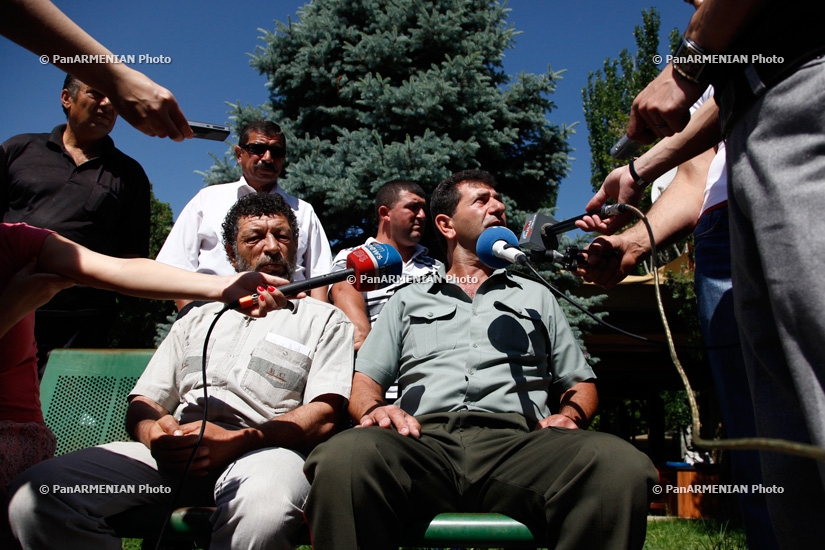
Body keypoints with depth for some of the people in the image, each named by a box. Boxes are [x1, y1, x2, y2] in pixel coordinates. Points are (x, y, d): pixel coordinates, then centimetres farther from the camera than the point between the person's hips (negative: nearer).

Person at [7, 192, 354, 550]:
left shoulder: (324, 320, 15)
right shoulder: (198, 319, 30)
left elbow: (323, 417, 0)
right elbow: (143, 403, 23)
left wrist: (235, 441, -16)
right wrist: (153, 432, -4)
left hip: (261, 450, -4)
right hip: (173, 454, 5)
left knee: (263, 511, -42)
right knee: (33, 496, -19)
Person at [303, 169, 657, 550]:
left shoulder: (536, 296, 30)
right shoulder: (408, 300, 27)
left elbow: (580, 383, 27)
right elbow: (364, 379, 19)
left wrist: (570, 415, 3)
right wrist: (373, 409, -5)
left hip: (518, 442, 2)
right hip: (425, 439, -1)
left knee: (621, 464, -32)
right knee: (344, 457, -36)